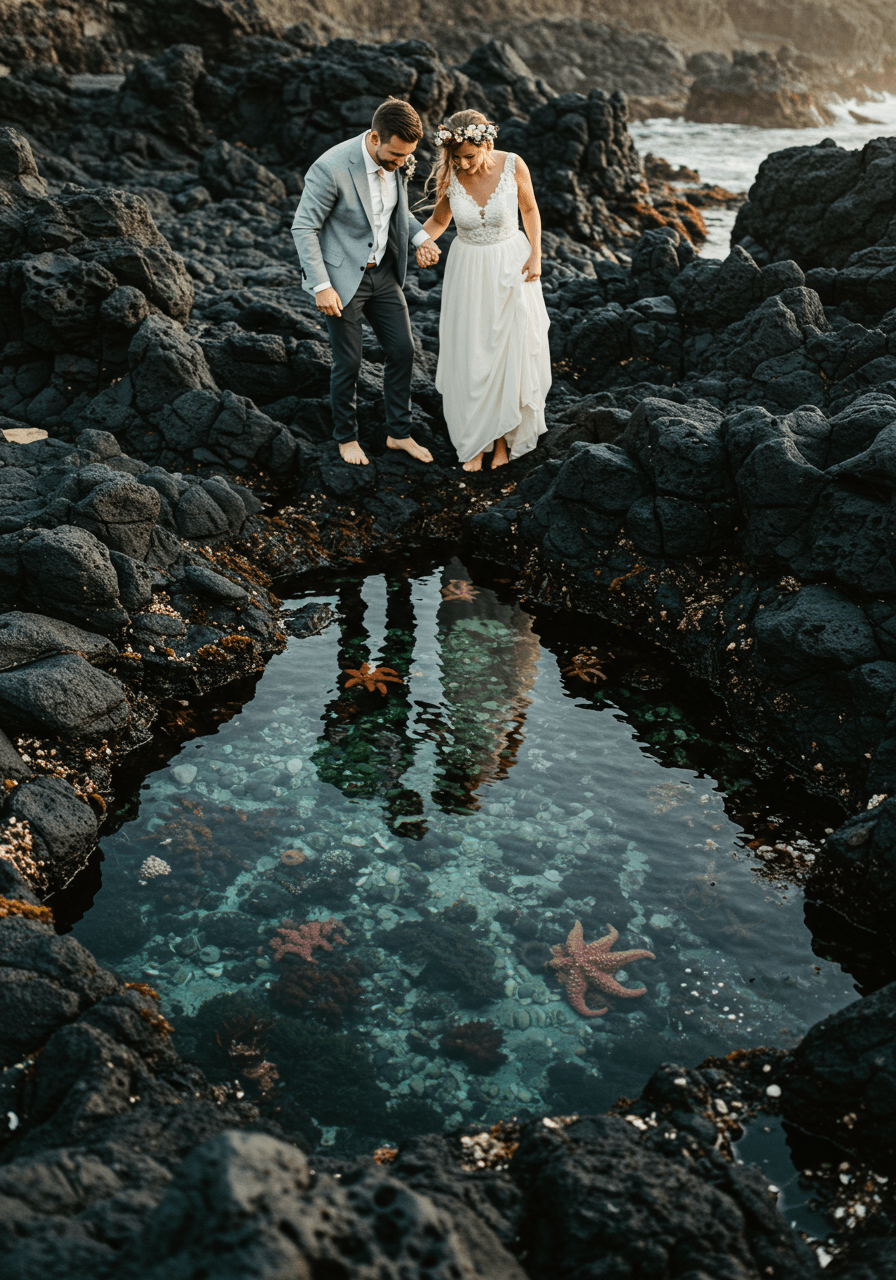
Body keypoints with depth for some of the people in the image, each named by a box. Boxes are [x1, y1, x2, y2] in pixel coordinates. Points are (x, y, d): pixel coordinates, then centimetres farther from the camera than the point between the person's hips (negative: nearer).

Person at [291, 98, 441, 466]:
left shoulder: (398, 162, -6)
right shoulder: (331, 168, -25)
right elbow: (304, 228, -18)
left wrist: (420, 237, -2)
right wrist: (321, 286, -22)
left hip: (383, 272, 6)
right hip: (342, 277, -6)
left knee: (402, 350, 8)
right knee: (348, 363, 3)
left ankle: (399, 433, 25)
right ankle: (346, 438, 25)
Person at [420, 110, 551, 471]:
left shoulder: (512, 165, -17)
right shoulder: (449, 176, -13)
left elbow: (530, 210, 1)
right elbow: (438, 221, 4)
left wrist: (536, 255, -7)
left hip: (510, 266, -1)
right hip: (468, 269, 1)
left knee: (509, 351, 6)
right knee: (469, 356, 3)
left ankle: (503, 436, 23)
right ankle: (474, 441, 17)